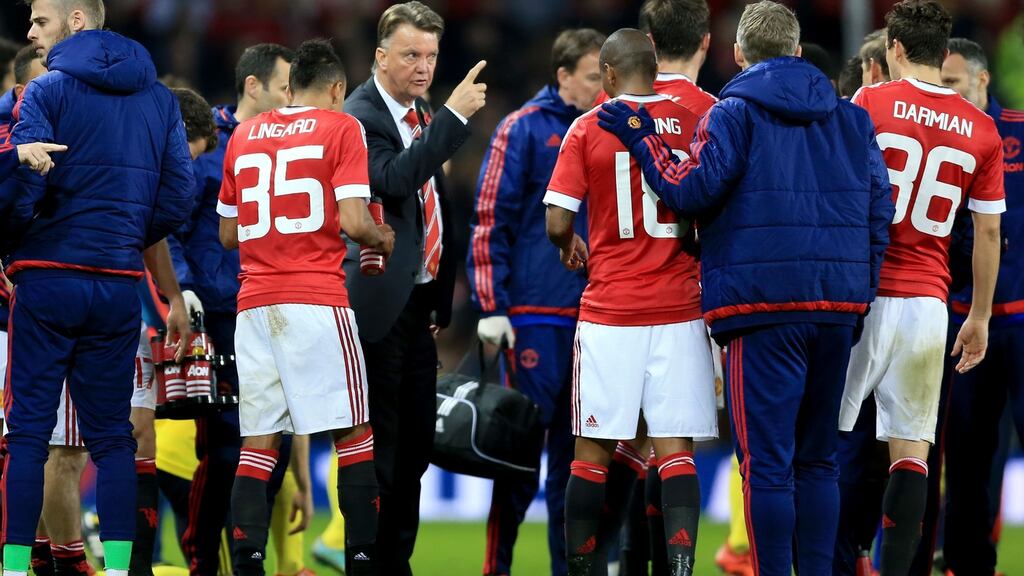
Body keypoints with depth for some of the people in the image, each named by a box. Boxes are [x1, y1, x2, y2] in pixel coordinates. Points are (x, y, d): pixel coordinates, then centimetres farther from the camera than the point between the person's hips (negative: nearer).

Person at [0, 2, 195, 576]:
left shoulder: (49, 92, -6)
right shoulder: (159, 99, 10)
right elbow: (178, 195, 6)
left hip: (49, 277, -4)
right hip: (120, 285, 4)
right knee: (111, 434, 9)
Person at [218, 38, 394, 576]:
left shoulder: (243, 135, 14)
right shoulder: (341, 128, 0)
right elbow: (353, 222, -10)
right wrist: (383, 238, 10)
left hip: (254, 303, 4)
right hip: (318, 300, -4)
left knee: (258, 441, 4)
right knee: (352, 433, 3)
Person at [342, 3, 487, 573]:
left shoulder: (421, 116, 14)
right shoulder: (361, 116, -12)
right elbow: (394, 180, -30)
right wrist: (454, 117, -29)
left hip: (419, 302, 9)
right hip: (384, 304, -9)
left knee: (417, 441, 12)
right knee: (379, 444, -6)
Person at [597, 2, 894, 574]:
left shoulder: (736, 113, -3)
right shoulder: (852, 118, 13)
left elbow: (693, 189, -12)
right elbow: (880, 210, 11)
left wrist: (644, 140, 3)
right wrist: (862, 289, 18)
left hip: (764, 300, -5)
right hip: (839, 306, 5)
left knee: (768, 461, -4)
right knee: (818, 458, 14)